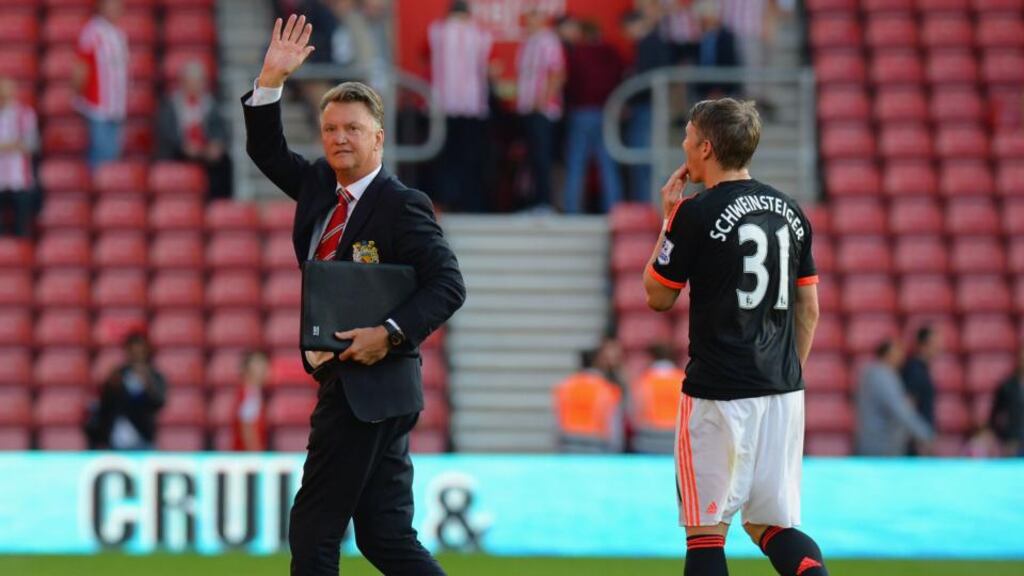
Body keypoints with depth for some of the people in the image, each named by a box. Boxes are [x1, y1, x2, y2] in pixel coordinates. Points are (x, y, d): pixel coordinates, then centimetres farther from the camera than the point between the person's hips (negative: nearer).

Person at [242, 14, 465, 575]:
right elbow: (267, 151, 21)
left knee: (314, 529, -6)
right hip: (345, 383, 9)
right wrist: (271, 80, 7)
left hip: (370, 382, -9)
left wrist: (390, 333, -24)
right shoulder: (320, 184, 12)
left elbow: (447, 286, -15)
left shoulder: (401, 205, -11)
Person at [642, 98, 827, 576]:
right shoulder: (790, 212, 9)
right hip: (782, 393, 6)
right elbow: (809, 308, 14)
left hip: (718, 393, -6)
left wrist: (669, 220, 9)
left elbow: (657, 297, 1)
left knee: (706, 528, 2)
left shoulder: (696, 214, -10)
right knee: (769, 521, 12)